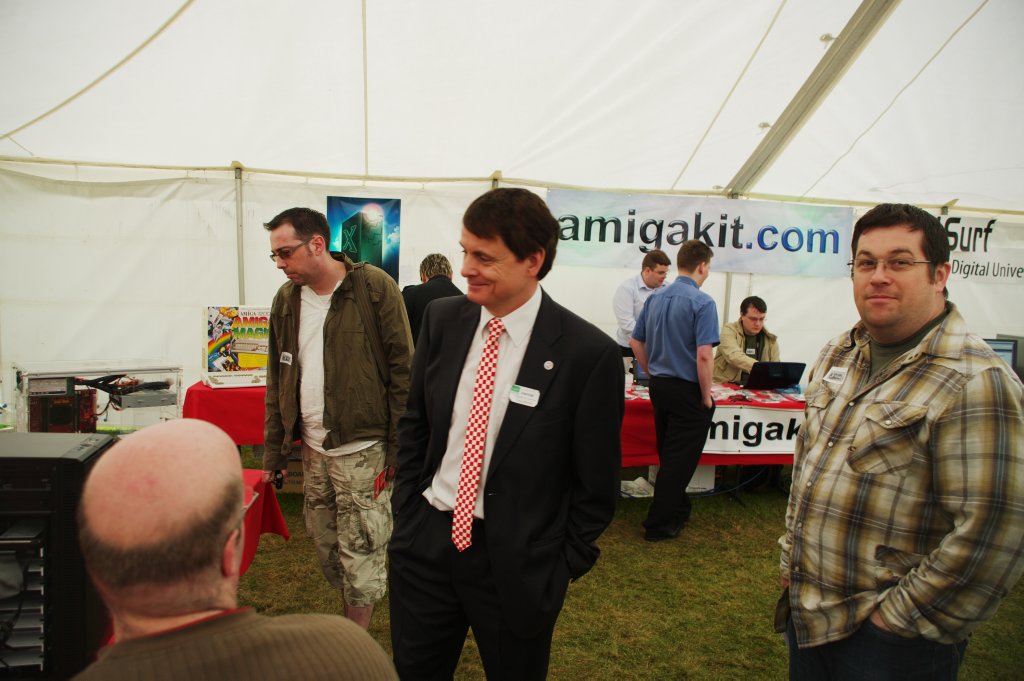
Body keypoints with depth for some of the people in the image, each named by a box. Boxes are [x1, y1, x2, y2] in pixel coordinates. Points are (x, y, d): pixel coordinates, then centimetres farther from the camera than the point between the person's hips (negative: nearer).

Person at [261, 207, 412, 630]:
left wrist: (399, 446, -12)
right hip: (312, 450, 6)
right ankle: (353, 620, 36)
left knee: (360, 551, 2)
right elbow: (277, 380, 14)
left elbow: (403, 369, -10)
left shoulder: (375, 287, -11)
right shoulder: (286, 299, 7)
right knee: (326, 548, 15)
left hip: (362, 450, -6)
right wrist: (274, 451, 12)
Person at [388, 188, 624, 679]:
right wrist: (406, 511, 6)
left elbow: (596, 482, -8)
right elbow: (414, 424, 8)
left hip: (517, 560, -3)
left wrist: (565, 564, -4)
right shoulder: (442, 318, -3)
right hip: (425, 542, 4)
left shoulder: (589, 354, -17)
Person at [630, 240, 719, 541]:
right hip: (687, 390, -7)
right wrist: (706, 395, -12)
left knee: (668, 455, 21)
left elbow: (636, 342, 10)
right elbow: (704, 354, -23)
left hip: (659, 387, 7)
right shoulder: (702, 302, -16)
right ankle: (659, 524, 11)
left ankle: (678, 507, 38)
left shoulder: (655, 299, 5)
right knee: (680, 458, 4)